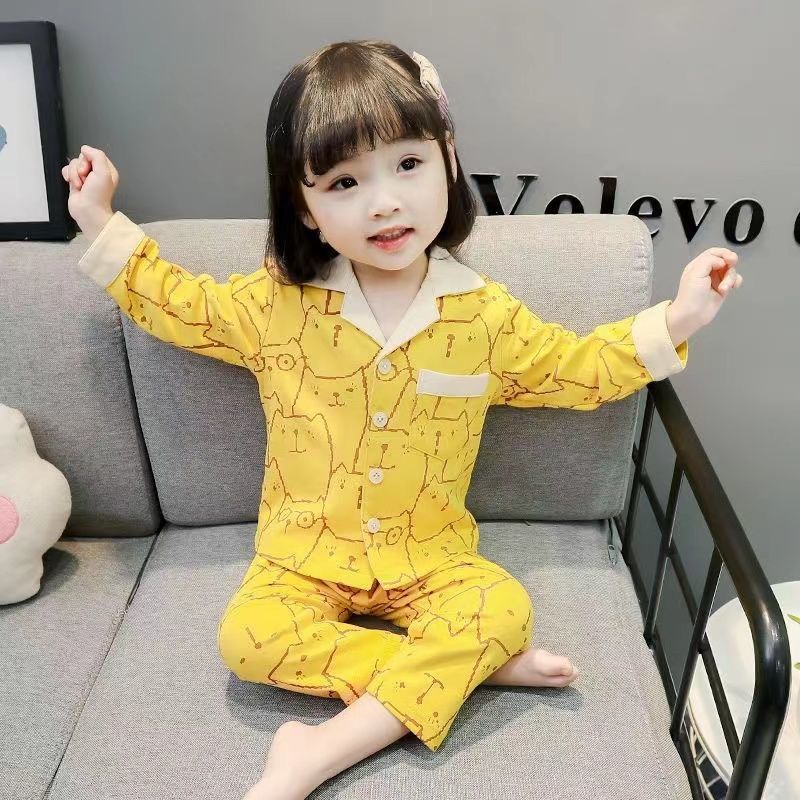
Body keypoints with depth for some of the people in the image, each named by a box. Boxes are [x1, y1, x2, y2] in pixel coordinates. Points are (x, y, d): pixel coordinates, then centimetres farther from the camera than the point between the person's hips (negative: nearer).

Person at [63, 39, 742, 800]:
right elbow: (180, 306, 10)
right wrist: (104, 227, 6)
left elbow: (574, 368, 6)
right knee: (248, 635, -25)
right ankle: (463, 663, -18)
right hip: (304, 553, 0)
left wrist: (671, 322, -2)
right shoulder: (274, 302, -7)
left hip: (429, 556, 0)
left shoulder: (484, 314, -7)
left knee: (503, 608, -26)